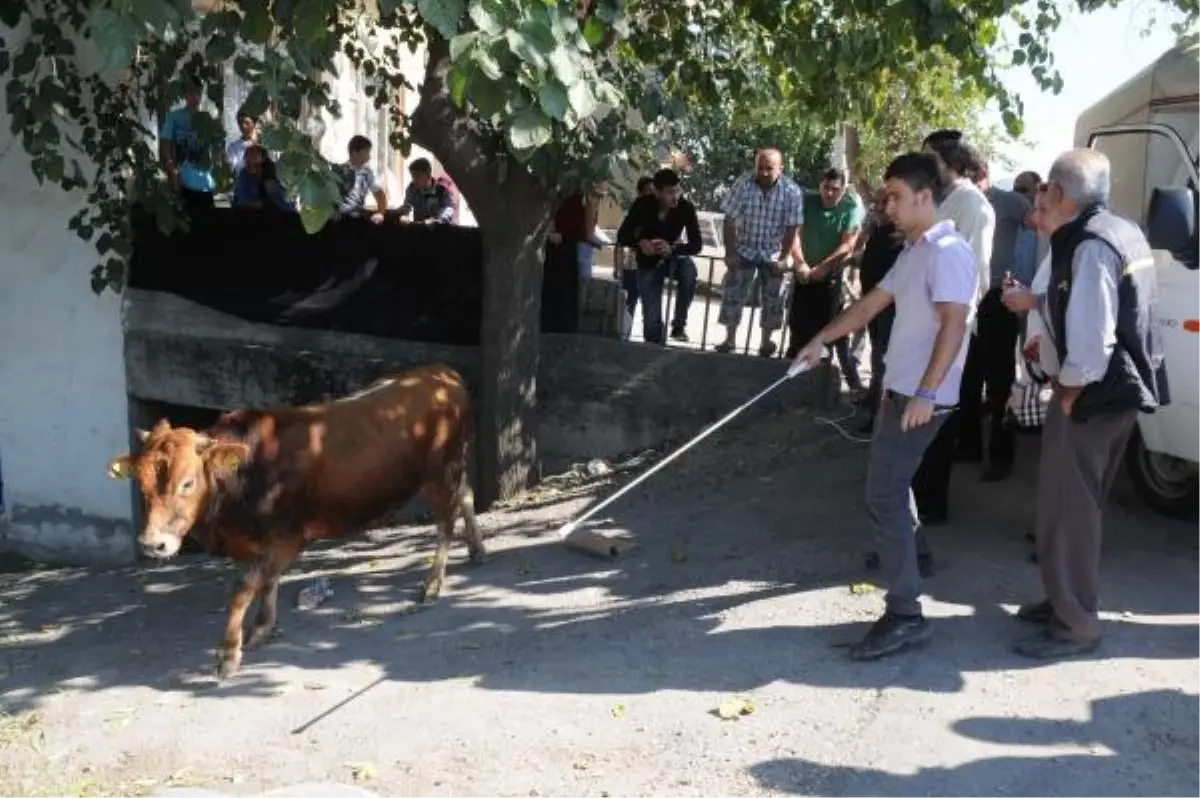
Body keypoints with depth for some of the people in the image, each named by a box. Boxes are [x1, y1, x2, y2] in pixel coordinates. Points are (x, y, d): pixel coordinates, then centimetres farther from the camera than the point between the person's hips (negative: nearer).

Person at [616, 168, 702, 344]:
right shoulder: (642, 205, -20)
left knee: (689, 270, -34)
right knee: (652, 319, -9)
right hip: (648, 263, 0)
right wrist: (640, 242, -37)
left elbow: (696, 245, -22)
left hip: (673, 257, 0)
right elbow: (622, 236, -16)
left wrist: (672, 248, -41)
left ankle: (679, 323, -16)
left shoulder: (686, 208, -22)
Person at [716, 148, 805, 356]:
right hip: (744, 250, 1)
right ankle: (729, 339, 9)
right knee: (732, 293, -3)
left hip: (773, 254, -1)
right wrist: (730, 253, -14)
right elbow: (730, 220, -11)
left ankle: (766, 341, 18)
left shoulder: (792, 191, -16)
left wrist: (783, 258, -14)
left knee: (773, 298, 3)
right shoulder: (743, 184, -14)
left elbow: (792, 228, -12)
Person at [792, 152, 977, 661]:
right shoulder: (912, 252, 15)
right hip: (901, 388, 10)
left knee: (884, 495, -15)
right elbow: (872, 304, 20)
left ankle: (906, 615, -15)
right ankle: (909, 549, 50)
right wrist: (822, 340, 18)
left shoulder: (947, 251, -16)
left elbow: (954, 324, -24)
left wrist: (925, 393, -29)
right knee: (892, 482, 26)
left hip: (922, 396, -10)